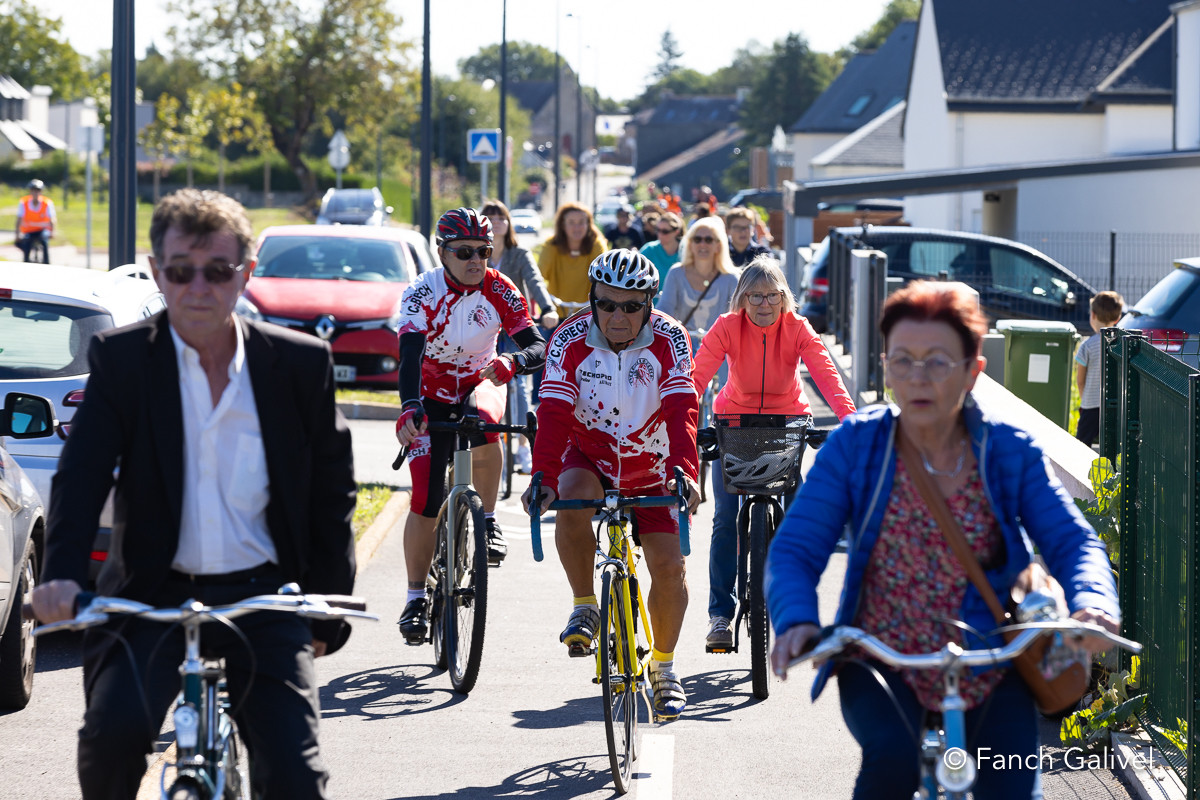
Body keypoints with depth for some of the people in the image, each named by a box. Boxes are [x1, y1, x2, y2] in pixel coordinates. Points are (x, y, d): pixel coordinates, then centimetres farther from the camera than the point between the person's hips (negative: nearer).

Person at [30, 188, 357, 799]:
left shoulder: (301, 364, 1)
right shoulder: (121, 359, -1)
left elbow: (331, 494, 10)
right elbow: (82, 474, -12)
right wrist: (62, 575, -30)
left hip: (264, 599, 1)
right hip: (153, 595, -1)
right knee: (115, 727, -27)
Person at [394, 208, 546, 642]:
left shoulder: (500, 290, -14)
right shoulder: (422, 293, -20)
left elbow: (537, 346, -22)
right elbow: (410, 354, -33)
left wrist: (510, 362, -45)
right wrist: (409, 408, -50)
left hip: (481, 383, 1)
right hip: (433, 397, -1)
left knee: (481, 417, -37)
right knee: (426, 500, -10)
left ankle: (487, 521, -19)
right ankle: (416, 597, 4)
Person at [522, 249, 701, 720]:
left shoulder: (667, 339, -20)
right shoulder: (570, 341, -20)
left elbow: (681, 409, -30)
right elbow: (553, 414, -28)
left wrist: (682, 471, -46)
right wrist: (543, 478, -43)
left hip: (650, 465, 0)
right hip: (589, 454, 0)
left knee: (668, 565, -8)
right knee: (573, 501, -33)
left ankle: (663, 667, 13)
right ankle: (584, 607, -13)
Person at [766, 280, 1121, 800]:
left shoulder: (1010, 452, -1)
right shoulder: (855, 445, -4)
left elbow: (1071, 542, -7)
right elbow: (795, 550, -8)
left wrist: (1092, 603, -31)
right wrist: (796, 621, -30)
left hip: (987, 674, 1)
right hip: (883, 666, -1)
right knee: (893, 757, -31)